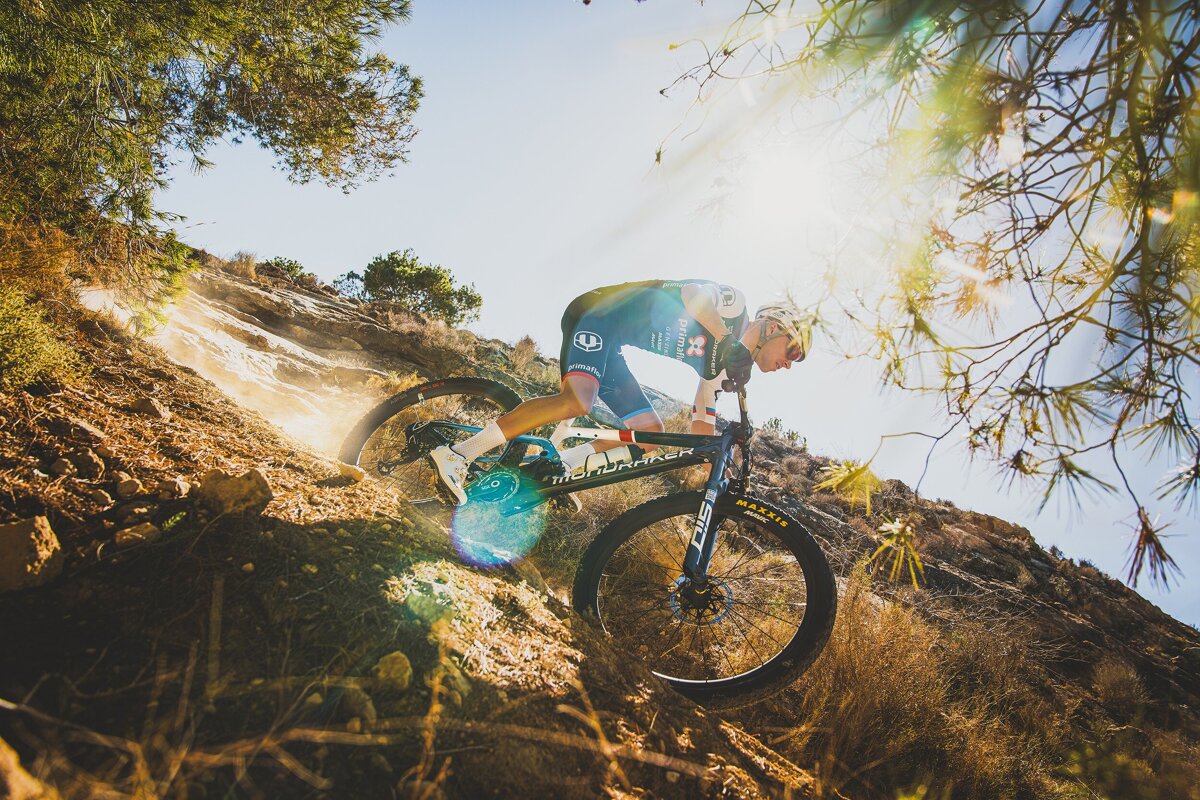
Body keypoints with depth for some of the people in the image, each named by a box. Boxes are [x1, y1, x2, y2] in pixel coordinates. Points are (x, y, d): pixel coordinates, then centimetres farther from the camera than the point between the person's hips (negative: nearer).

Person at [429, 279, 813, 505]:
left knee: (650, 430, 2)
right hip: (599, 313, -9)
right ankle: (458, 454, -32)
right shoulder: (735, 302, -6)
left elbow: (702, 426, 20)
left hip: (610, 347, 10)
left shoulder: (722, 365, 16)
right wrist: (728, 341, -36)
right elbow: (693, 293, -27)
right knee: (577, 401, -32)